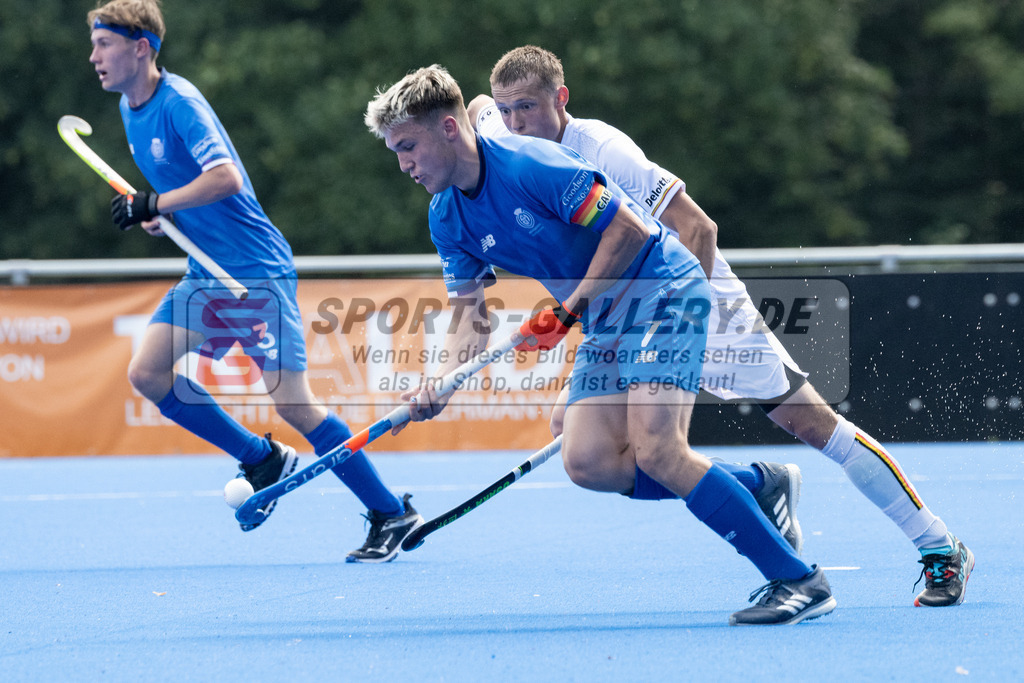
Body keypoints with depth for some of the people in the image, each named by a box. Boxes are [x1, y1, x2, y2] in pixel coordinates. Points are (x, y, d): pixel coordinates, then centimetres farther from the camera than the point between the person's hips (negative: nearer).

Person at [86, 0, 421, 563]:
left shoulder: (179, 102, -17)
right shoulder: (129, 108, 10)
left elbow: (225, 178, -29)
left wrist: (154, 205, -25)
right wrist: (153, 213, 7)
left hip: (257, 270, -9)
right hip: (208, 274, 9)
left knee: (291, 402, -13)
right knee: (146, 374, -4)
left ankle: (392, 514, -3)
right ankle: (262, 459, 11)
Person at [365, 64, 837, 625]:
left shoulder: (530, 164, -20)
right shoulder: (447, 220, 5)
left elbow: (629, 228, -20)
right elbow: (469, 314, 7)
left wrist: (565, 314, -19)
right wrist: (442, 380, -13)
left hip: (662, 288, -9)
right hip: (603, 320, 9)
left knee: (657, 452, -22)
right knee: (587, 456, -6)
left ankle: (798, 580, -18)